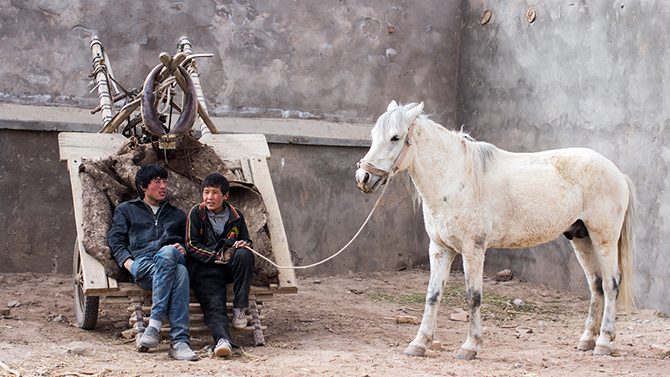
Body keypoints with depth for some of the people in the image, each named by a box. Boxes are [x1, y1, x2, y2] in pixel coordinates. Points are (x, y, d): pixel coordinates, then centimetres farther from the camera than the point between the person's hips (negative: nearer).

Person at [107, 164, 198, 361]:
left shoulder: (177, 215, 38)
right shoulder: (126, 210, 30)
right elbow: (115, 239, 17)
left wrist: (183, 249, 6)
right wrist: (127, 262, -3)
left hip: (172, 256, 2)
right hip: (142, 262, -2)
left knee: (166, 253, -42)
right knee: (179, 272, -40)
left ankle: (155, 323, -49)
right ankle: (180, 341, -51)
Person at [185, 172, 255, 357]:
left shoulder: (235, 216, 12)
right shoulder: (196, 213, 5)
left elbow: (246, 241, 20)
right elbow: (191, 246, 0)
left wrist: (244, 244, -7)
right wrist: (219, 256, -12)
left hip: (229, 266, 3)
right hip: (205, 268, -3)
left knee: (245, 255, -30)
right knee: (213, 302, -29)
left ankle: (240, 308, -23)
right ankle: (223, 339, -55)